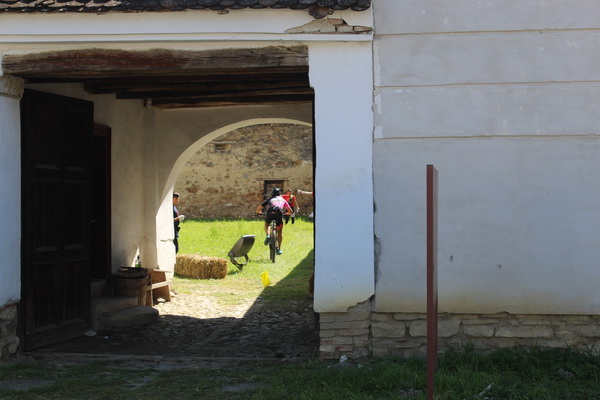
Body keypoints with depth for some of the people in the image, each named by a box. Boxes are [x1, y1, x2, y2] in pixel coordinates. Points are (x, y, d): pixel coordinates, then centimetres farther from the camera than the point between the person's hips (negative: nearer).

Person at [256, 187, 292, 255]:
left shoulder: (269, 200, 28)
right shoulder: (282, 200, 30)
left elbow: (258, 210, 25)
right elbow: (290, 211, 29)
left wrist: (260, 212, 48)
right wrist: (286, 213, 51)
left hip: (270, 214, 0)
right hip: (279, 215, 0)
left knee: (267, 224, 33)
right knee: (280, 232, 22)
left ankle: (268, 235, 5)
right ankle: (279, 249, 18)